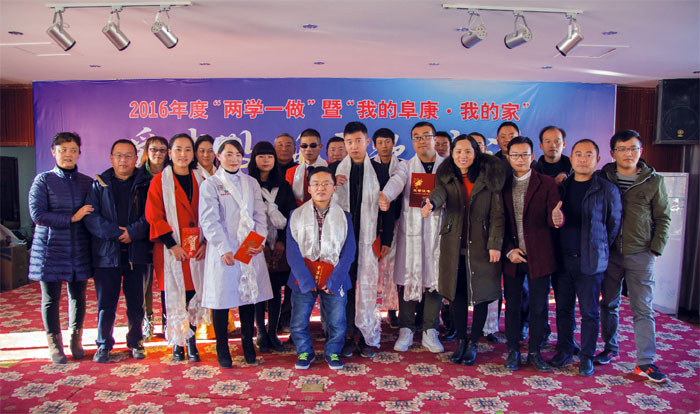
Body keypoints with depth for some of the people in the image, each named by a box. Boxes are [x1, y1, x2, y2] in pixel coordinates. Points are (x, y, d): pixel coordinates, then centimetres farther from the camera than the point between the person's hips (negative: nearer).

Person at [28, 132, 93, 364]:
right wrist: (72, 218, -14)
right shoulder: (43, 180, 0)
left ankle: (76, 341, 25)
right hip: (51, 249, -2)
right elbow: (37, 214, -10)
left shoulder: (87, 183, 8)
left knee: (78, 296, 9)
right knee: (51, 299, 5)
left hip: (79, 251, 3)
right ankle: (55, 345, 21)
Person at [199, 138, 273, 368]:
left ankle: (248, 345, 24)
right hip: (223, 252, -3)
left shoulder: (251, 183, 13)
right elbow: (209, 221, -8)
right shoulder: (211, 184, 1)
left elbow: (260, 215, 8)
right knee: (222, 298, 2)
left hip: (250, 251, 4)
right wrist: (224, 249, -17)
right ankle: (222, 349, 18)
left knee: (249, 296, 9)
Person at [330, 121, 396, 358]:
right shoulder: (335, 169, 10)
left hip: (369, 238, -1)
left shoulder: (380, 171, 8)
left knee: (368, 287, -1)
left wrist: (386, 240, 1)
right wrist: (331, 184, -8)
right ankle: (347, 336, 13)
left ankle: (368, 338, 11)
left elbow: (387, 208, 6)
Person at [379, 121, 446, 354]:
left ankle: (430, 332, 14)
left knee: (435, 279, 2)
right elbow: (396, 182, -14)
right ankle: (406, 330, 13)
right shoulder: (406, 167, 8)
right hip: (410, 229, 0)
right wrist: (385, 196, -35)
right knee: (407, 279, 0)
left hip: (437, 230, 1)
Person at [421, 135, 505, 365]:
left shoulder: (489, 177, -1)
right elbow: (439, 192, -18)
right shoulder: (447, 177, 4)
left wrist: (495, 244, -8)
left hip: (480, 245, -2)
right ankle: (460, 341, 26)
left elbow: (497, 213, -2)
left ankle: (473, 343, 22)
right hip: (453, 245, 2)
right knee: (457, 294, 9)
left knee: (480, 294, 5)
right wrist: (430, 203, -41)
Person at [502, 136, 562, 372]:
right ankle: (513, 351, 24)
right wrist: (509, 250, -6)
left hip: (539, 256, -1)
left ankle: (534, 352, 23)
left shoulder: (546, 184, 0)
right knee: (512, 305, 9)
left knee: (539, 306, 6)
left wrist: (556, 218, -32)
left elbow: (552, 218, -8)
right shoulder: (503, 185, 4)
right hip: (511, 256, 1)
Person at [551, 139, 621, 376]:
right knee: (563, 309, 11)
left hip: (591, 261, -3)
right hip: (562, 259, 3)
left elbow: (614, 224, 3)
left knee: (589, 311, 5)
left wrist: (599, 248, 5)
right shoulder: (561, 187, 8)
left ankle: (587, 356, 18)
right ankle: (565, 350, 26)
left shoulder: (607, 190, -2)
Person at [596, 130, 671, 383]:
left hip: (640, 254, -1)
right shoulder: (602, 179, 4)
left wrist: (655, 250, 0)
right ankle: (611, 349, 26)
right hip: (608, 253, 1)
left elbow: (663, 218, 6)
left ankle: (645, 362, 8)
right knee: (609, 304, 10)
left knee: (643, 308, 0)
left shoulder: (653, 181, 3)